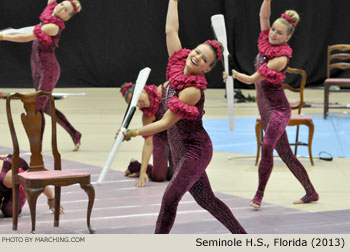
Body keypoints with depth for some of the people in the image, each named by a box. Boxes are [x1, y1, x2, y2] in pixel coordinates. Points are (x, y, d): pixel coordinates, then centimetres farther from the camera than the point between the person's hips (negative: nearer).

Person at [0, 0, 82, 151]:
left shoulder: (53, 27, -17)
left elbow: (27, 38, -20)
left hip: (48, 69, -9)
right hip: (38, 69, 9)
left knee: (38, 107, -9)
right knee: (46, 107, 15)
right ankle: (74, 134, 26)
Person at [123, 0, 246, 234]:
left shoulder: (193, 90, -22)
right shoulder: (179, 62, -1)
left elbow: (166, 123, -21)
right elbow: (171, 30, 4)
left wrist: (134, 132, -17)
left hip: (194, 150, -9)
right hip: (180, 150, 9)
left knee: (170, 197, -16)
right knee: (207, 199, 16)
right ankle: (242, 236, 29)